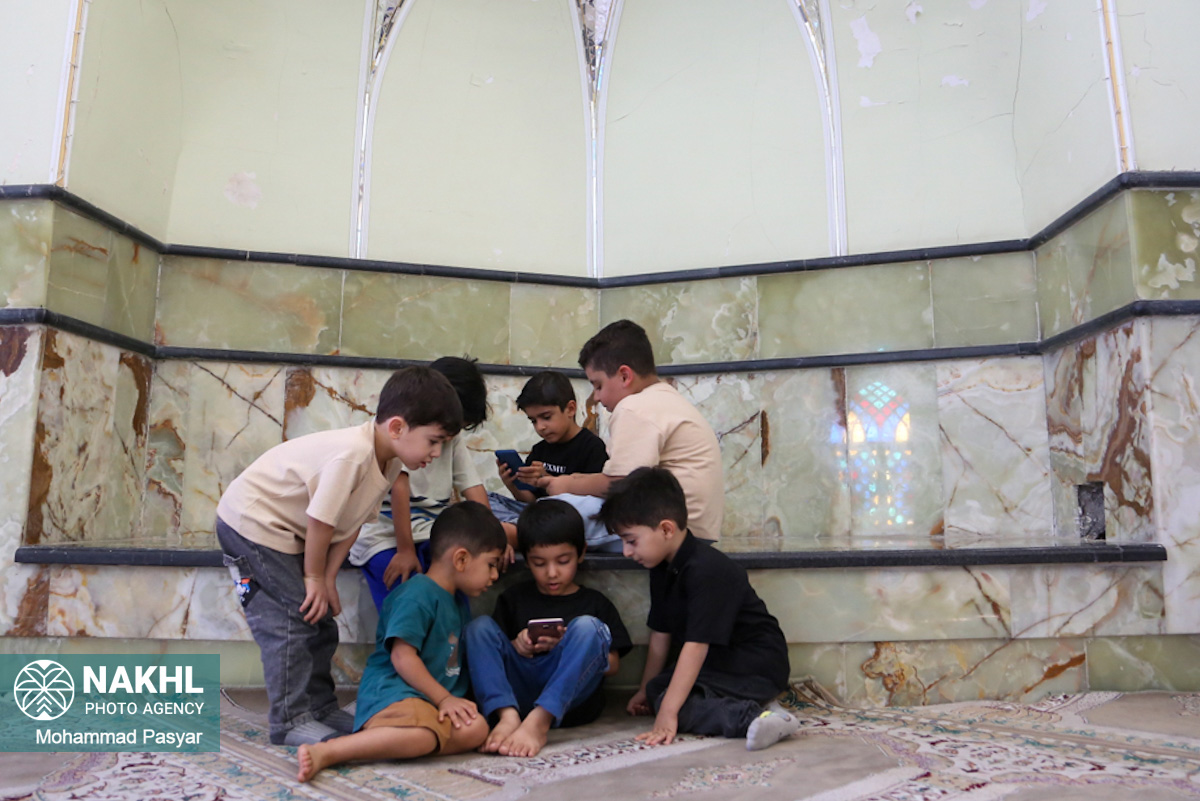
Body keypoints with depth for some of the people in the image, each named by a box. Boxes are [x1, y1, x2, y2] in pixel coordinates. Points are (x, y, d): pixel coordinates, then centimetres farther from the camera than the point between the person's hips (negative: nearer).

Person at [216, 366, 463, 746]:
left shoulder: (391, 462, -6)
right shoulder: (352, 454, -35)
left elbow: (352, 522, 0)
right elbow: (321, 520, -26)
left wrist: (327, 578, -4)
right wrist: (315, 577, -12)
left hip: (287, 530, 9)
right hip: (251, 521, -9)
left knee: (320, 620, 11)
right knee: (295, 618, -11)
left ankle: (320, 708, 21)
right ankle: (290, 721, -1)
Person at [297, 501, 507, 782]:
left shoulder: (456, 603, 23)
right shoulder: (417, 595, -8)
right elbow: (402, 657, -15)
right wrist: (444, 698, -13)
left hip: (433, 700, 9)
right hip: (391, 691, -9)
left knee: (476, 727, -21)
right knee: (424, 734, -38)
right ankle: (325, 752, -29)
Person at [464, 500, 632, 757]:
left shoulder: (595, 602, 14)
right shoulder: (513, 599, 20)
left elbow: (611, 664, 6)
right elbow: (487, 648, 14)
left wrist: (568, 646, -11)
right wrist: (517, 648, -7)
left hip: (572, 696, -2)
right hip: (517, 693, 2)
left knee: (587, 626, -25)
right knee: (479, 626, -12)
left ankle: (538, 721, -39)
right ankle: (508, 716, -34)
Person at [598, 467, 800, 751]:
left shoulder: (706, 570, -25)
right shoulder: (663, 568, 5)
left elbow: (696, 646, -29)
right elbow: (661, 634, 13)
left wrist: (667, 712, -30)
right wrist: (646, 690, 18)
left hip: (758, 667, -11)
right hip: (719, 661, 11)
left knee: (674, 703, -24)